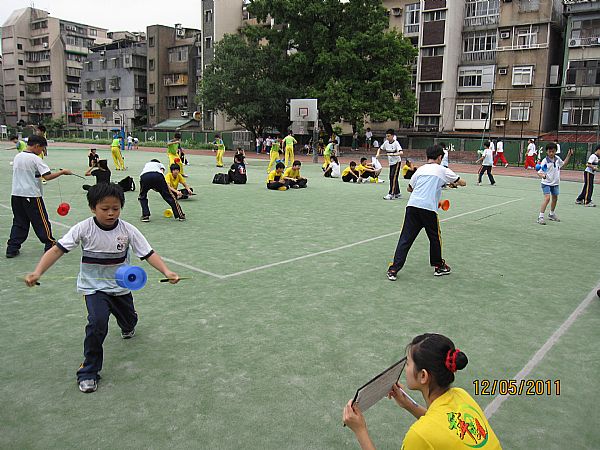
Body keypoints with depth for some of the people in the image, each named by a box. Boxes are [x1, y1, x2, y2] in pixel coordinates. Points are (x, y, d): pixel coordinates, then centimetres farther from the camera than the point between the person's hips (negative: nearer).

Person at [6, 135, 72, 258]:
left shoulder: (17, 157, 9)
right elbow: (47, 176, -19)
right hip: (32, 196, -6)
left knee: (19, 222, 12)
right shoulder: (35, 159, -13)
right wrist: (62, 172, -10)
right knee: (41, 221, 5)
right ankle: (49, 244, 15)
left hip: (16, 194, 6)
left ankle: (12, 248, 10)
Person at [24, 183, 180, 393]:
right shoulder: (84, 229, -18)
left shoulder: (128, 230, -14)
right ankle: (88, 371, -6)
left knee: (129, 320, 20)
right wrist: (37, 272, -32)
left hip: (121, 285, 3)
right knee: (98, 322, -25)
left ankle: (127, 327, 63)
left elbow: (148, 254, -15)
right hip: (94, 286, -3)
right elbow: (58, 249, -18)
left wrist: (166, 271, -30)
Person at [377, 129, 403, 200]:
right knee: (392, 178, 11)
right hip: (391, 162, 7)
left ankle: (391, 194, -15)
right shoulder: (386, 143, 2)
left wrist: (393, 154, -40)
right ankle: (397, 193, 22)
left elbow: (401, 153, -28)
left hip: (397, 162, -7)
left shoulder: (396, 143, -17)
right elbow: (380, 149, 16)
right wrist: (378, 154, -4)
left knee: (393, 177, -14)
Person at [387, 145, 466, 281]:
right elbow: (462, 183, 19)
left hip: (412, 205, 3)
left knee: (405, 239, 3)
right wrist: (453, 183, 41)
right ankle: (438, 266, 33)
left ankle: (393, 270, -3)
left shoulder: (420, 169, 19)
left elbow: (410, 188, 30)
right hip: (429, 208, -3)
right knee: (435, 237, 18)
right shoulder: (443, 170, 9)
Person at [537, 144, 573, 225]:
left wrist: (569, 155, 13)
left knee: (555, 198, 18)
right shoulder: (545, 161, -19)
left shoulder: (557, 158, 0)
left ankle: (552, 214, 39)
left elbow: (563, 163, 22)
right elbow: (539, 172, -21)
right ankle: (540, 217, -16)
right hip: (546, 183, -7)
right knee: (547, 198, -20)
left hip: (555, 183, 7)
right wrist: (542, 175, -42)